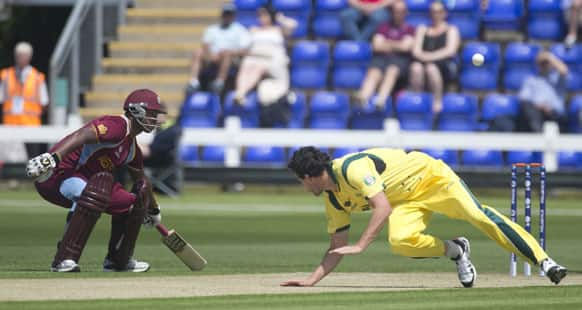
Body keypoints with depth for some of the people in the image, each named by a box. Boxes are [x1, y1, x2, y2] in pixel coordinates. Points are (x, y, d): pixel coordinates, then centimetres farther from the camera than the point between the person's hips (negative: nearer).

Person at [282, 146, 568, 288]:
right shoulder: (333, 200, 2)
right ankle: (454, 251, -1)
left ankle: (543, 261, -26)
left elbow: (383, 207, -35)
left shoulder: (352, 168, -25)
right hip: (406, 202, 7)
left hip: (430, 177, -7)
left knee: (478, 215, -25)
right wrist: (312, 280, -4)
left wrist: (360, 245, -39)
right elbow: (337, 248, 8)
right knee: (400, 240, -26)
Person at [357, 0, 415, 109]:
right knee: (373, 74, -34)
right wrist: (397, 46, 7)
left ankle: (380, 101, -64)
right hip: (381, 58, 2)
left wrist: (387, 44, 11)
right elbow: (377, 46, 9)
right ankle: (362, 99, -64)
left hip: (400, 59, -1)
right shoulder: (384, 27, 22)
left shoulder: (410, 29, 17)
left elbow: (405, 46, 1)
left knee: (392, 71, -39)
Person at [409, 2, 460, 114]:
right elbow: (416, 51, 13)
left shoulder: (451, 30, 15)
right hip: (423, 61, 3)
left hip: (444, 65, -3)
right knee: (416, 66, -35)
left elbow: (450, 51, -1)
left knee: (431, 67, -40)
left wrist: (431, 56, -13)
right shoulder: (422, 29, 26)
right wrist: (422, 56, -11)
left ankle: (438, 102, -36)